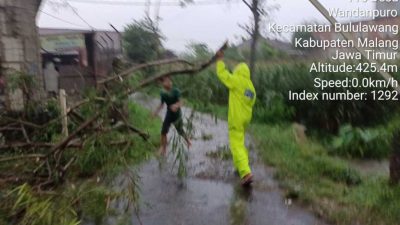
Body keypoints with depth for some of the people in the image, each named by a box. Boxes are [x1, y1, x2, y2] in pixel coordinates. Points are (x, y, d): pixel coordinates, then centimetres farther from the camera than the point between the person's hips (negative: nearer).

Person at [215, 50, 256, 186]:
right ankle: (241, 166, 34)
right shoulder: (251, 87, 10)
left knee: (237, 145, -10)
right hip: (246, 118, 8)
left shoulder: (237, 81, -11)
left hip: (236, 119, -8)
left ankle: (246, 173, -21)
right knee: (239, 142, 25)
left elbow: (222, 74, -6)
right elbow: (251, 103, 12)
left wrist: (220, 60, 8)